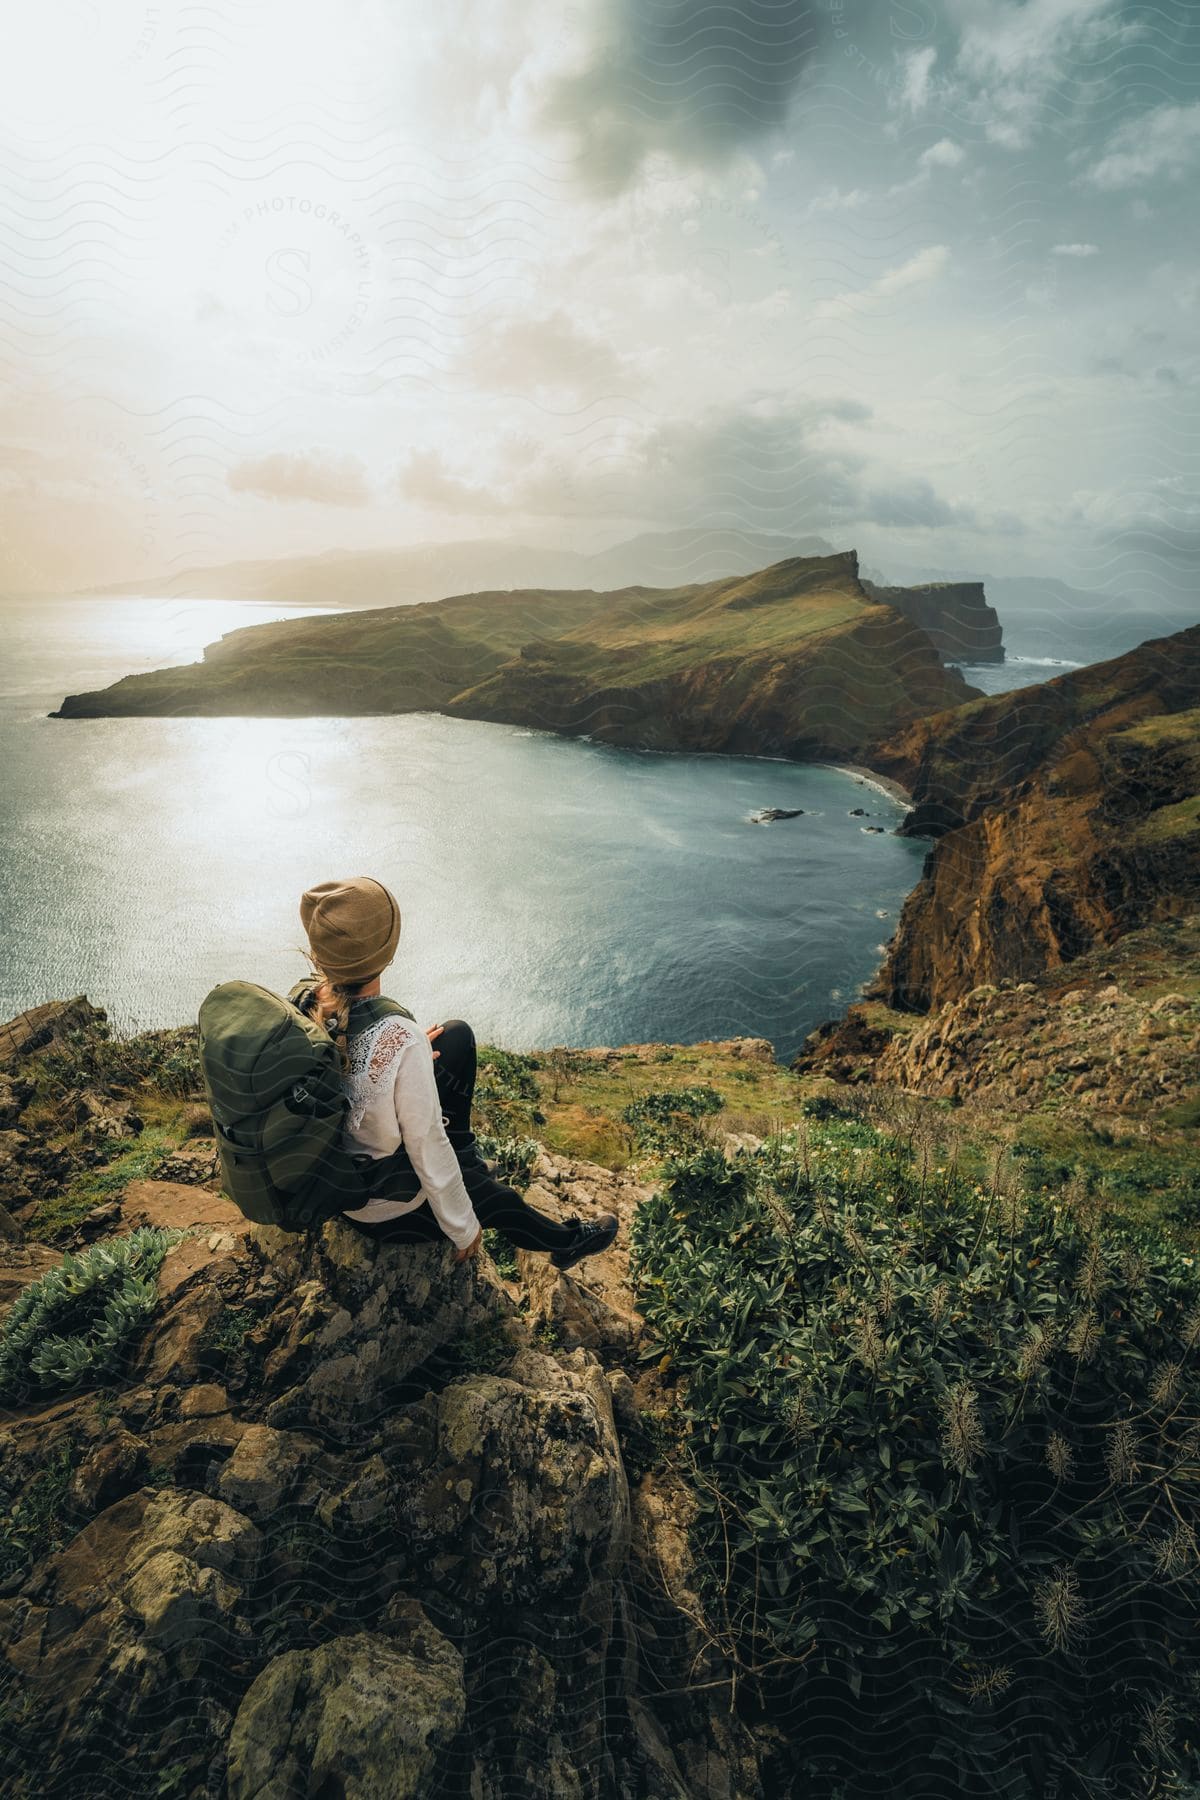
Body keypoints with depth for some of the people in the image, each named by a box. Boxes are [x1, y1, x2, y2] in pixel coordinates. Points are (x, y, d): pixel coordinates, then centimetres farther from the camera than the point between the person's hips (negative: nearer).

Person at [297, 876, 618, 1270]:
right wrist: (464, 1229, -8)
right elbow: (427, 1148, -24)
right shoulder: (402, 1041, -36)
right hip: (388, 1211, -5)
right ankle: (567, 1241, 51)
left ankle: (465, 1160, 26)